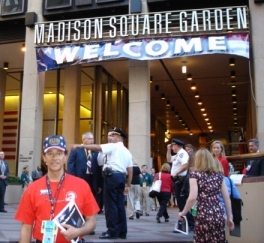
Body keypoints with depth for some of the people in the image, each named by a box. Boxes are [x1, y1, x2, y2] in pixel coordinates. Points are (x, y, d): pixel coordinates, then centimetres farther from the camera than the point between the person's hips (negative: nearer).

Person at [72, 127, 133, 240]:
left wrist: (80, 145, -12)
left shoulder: (113, 146, -3)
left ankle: (112, 231, -1)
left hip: (112, 176, -8)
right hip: (121, 177, 8)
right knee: (120, 205, 9)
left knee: (110, 204, -4)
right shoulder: (127, 152, 20)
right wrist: (128, 185, 20)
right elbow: (130, 170, 18)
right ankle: (122, 231, 12)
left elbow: (97, 147, -15)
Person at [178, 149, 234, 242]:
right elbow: (227, 198, 10)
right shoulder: (218, 175, 11)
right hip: (219, 215, 5)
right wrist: (229, 217, 17)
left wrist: (183, 213, 0)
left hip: (204, 216, -5)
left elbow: (192, 198, -13)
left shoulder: (195, 174, -3)